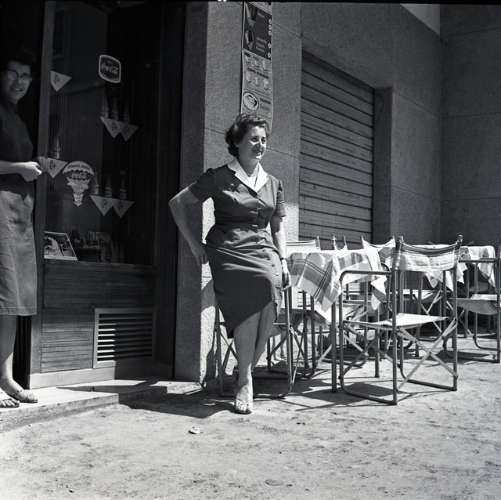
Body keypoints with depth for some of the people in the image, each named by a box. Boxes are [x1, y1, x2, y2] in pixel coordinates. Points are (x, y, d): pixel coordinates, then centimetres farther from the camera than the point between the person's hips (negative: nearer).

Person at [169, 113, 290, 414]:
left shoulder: (274, 184, 20)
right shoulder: (219, 178, 6)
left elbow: (279, 225, 24)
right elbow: (178, 204, 8)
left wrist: (283, 260, 11)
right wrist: (195, 244, 4)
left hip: (264, 252, 4)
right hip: (229, 252, -4)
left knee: (267, 307, -24)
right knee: (250, 300, -28)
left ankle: (246, 371, -5)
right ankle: (245, 380, -16)